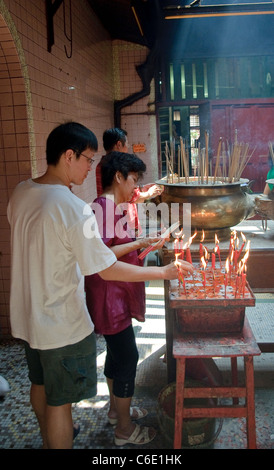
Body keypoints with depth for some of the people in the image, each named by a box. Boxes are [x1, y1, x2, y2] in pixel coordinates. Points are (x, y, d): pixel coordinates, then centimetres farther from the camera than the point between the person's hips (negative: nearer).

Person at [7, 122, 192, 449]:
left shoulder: (20, 192, -2)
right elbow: (109, 270, -23)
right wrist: (162, 272, -10)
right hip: (62, 325, -9)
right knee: (60, 400, 11)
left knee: (40, 384, 28)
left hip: (26, 315, 9)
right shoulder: (74, 208, -27)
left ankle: (49, 437, 52)